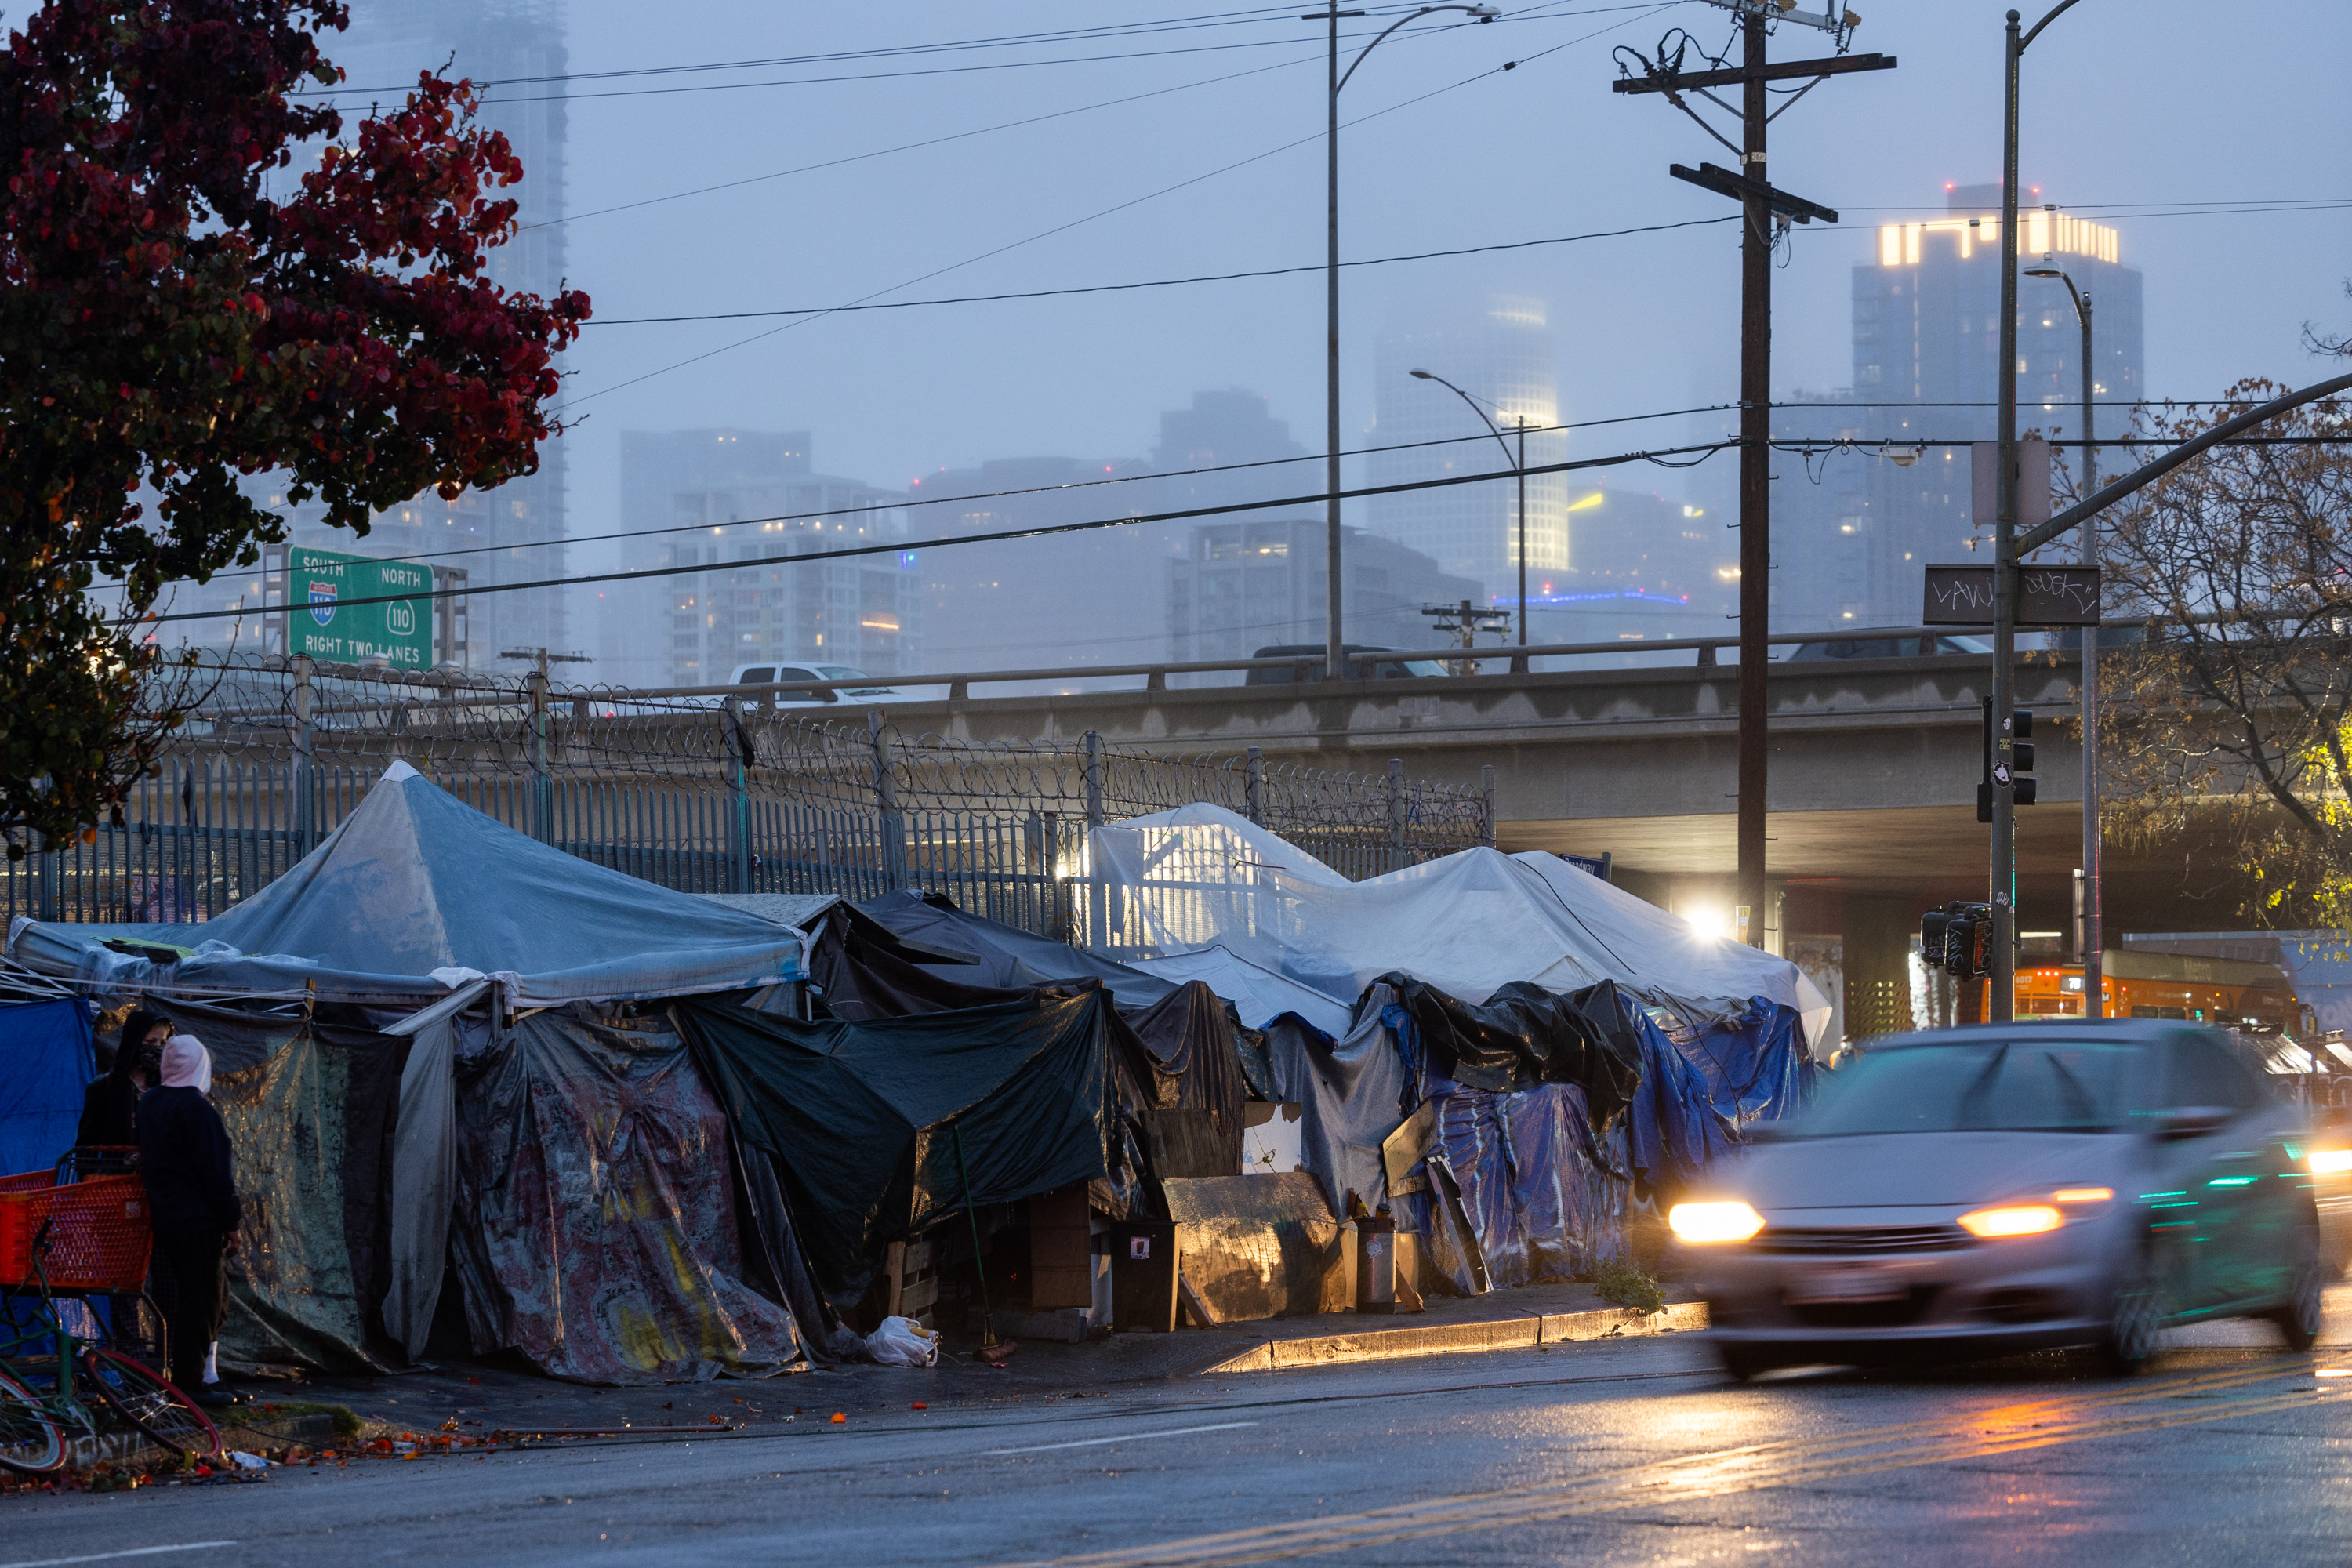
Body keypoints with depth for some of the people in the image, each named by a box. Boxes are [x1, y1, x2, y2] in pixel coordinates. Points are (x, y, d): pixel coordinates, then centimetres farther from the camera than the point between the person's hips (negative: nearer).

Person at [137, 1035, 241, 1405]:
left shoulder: (149, 1105, 11)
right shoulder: (195, 1108, -16)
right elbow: (215, 1170, -18)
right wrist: (230, 1222, -13)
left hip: (165, 1217, 9)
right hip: (198, 1219, -9)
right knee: (203, 1298, -4)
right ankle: (192, 1381, -4)